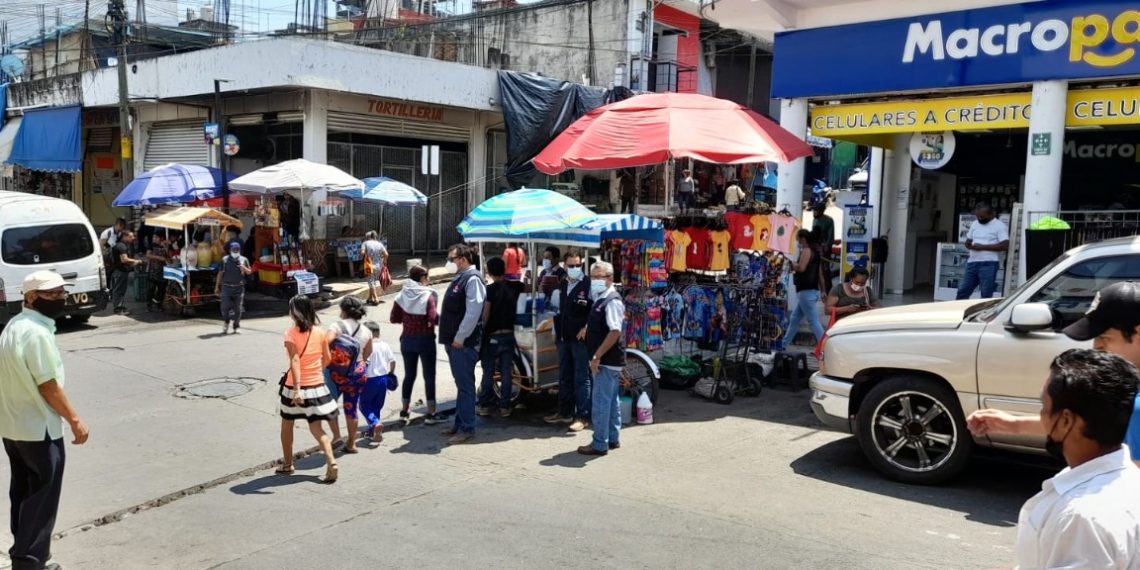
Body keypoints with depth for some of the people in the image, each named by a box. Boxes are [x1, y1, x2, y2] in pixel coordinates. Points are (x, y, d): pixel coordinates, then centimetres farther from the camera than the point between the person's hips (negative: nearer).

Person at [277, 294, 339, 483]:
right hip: (317, 386, 3)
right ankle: (331, 462, -12)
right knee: (317, 429, 8)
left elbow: (295, 361, -24)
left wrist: (296, 389, -30)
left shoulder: (291, 333, -13)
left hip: (295, 387, -3)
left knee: (287, 425, 20)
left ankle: (287, 464, 32)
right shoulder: (319, 332, -1)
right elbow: (327, 359, 6)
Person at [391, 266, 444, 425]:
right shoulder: (428, 295, -13)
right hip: (425, 339, -5)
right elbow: (433, 318, -22)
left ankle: (405, 411, 24)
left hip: (407, 339, 5)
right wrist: (442, 319, -2)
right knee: (429, 376, 3)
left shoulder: (402, 296, 1)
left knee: (409, 375, 16)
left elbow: (394, 318, 1)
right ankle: (431, 413, 5)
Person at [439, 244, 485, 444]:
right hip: (453, 340, 10)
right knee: (460, 383, 16)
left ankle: (466, 428, 1)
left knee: (465, 384, -4)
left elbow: (473, 312, -22)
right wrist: (449, 337, 17)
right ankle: (459, 423, 25)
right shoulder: (460, 278, 16)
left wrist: (460, 337, -21)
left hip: (463, 343, -10)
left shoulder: (472, 279, -14)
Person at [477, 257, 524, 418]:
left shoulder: (490, 289, -11)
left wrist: (481, 331, -4)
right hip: (509, 334, 3)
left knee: (488, 373, 5)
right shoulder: (514, 287, 2)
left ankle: (484, 405, 9)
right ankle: (504, 407, 7)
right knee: (506, 373, 5)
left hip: (492, 336, -3)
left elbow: (485, 315, -13)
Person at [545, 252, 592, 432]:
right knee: (564, 377, 14)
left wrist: (586, 329, -17)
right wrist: (556, 331, 17)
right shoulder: (562, 286, 13)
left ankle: (582, 416, 3)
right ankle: (565, 412, 25)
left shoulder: (588, 286, -9)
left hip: (580, 338, -7)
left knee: (581, 378, -2)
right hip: (564, 338, 7)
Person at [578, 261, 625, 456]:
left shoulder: (612, 301, -17)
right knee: (612, 401, 17)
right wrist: (597, 357, 16)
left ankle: (599, 444, 2)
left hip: (607, 361, -10)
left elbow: (615, 331, -25)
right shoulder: (600, 299, 13)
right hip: (607, 361, 10)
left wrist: (597, 356, -23)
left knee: (600, 403, -5)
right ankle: (613, 439, 26)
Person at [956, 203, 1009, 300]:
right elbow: (968, 242, 22)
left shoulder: (999, 226, -4)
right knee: (962, 291, 6)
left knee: (986, 295, -4)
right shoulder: (974, 224, 15)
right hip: (972, 262, 6)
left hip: (989, 264, -6)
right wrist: (969, 245, -4)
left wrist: (982, 247, -16)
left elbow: (1005, 246, -14)